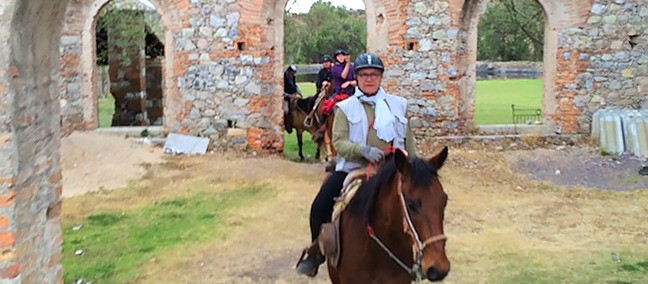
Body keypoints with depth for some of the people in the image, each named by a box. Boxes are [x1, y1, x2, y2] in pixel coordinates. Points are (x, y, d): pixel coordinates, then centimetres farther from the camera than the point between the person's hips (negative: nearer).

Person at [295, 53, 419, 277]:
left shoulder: (398, 105, 9)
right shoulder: (345, 107, 3)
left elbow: (408, 142, 15)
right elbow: (339, 141, -9)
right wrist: (363, 150, -26)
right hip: (352, 168, -1)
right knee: (320, 207, -16)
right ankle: (316, 254, 7)